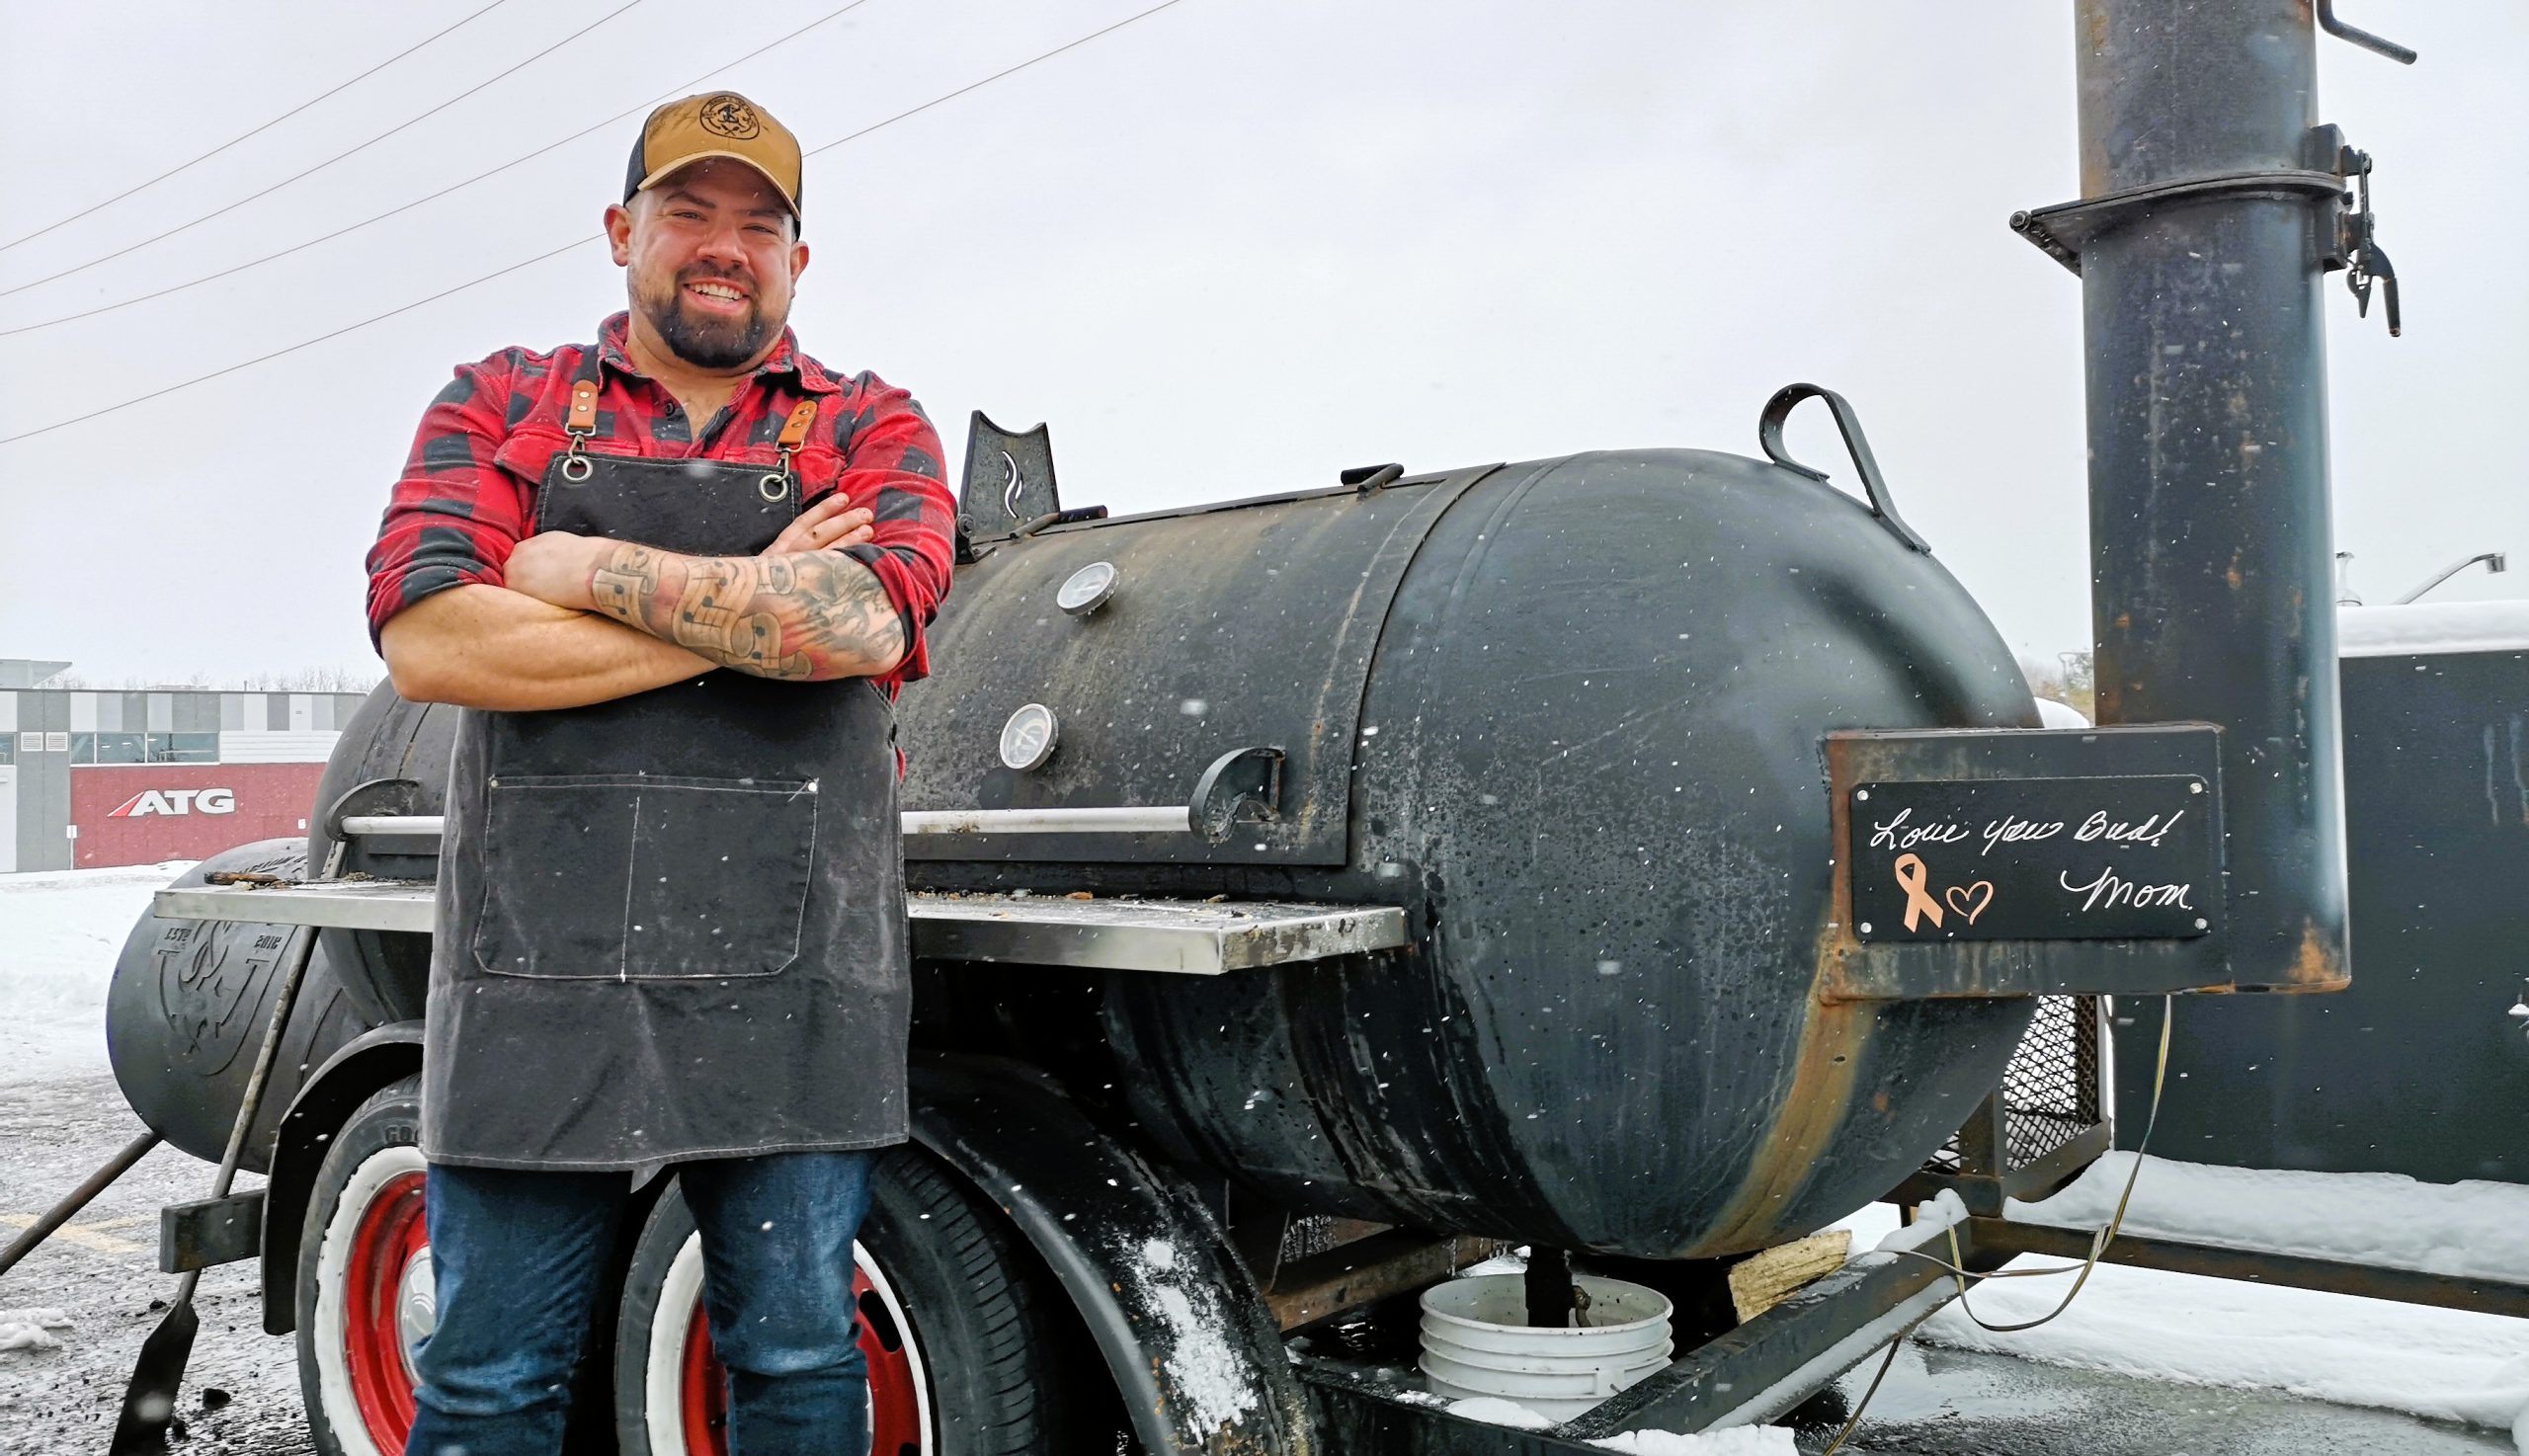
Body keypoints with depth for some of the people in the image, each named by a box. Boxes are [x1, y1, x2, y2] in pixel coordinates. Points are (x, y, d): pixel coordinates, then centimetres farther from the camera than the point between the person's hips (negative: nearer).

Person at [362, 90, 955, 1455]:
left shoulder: (872, 427, 8)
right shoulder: (502, 404, 10)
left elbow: (868, 624, -13)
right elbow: (425, 638, -8)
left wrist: (590, 570, -8)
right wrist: (754, 610, -9)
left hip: (787, 983, 0)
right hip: (537, 971, 1)